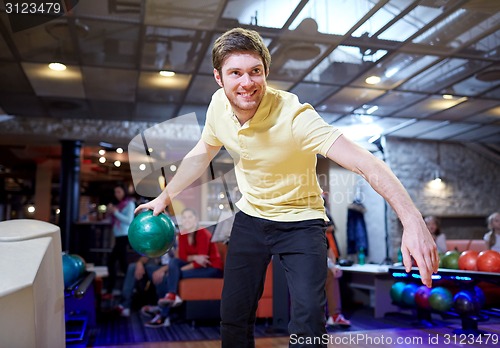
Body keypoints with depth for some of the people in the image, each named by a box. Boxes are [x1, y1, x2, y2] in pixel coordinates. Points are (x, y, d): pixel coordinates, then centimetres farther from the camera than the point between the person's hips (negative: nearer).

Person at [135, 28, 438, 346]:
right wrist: (166, 196, 14)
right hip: (250, 218, 5)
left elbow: (366, 163, -39)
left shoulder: (294, 116, -30)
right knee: (233, 317, 11)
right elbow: (202, 154, 9)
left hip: (301, 222, -4)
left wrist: (413, 220, -52)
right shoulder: (219, 106, -12)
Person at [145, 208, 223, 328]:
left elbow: (199, 262, -21)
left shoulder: (203, 233, -17)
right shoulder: (182, 235, 3)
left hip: (213, 268, -7)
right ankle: (172, 296, -20)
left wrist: (177, 271, -20)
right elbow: (182, 257, -3)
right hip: (197, 266, 7)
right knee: (173, 261, -15)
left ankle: (163, 316, -14)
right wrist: (194, 257, -23)